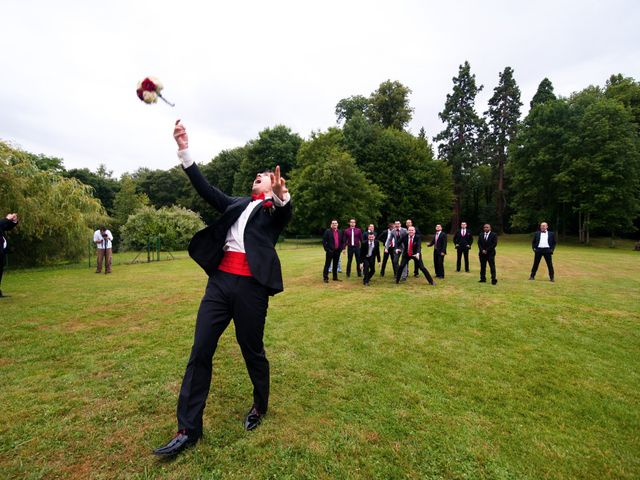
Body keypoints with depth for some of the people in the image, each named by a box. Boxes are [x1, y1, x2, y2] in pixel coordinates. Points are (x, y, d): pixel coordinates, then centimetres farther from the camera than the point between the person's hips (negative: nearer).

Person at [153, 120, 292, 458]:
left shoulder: (274, 209, 6)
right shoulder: (237, 204, 21)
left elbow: (285, 214, -17)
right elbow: (205, 189, 13)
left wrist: (282, 195, -41)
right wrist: (184, 150, 6)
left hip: (251, 285, -5)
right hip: (220, 280, 5)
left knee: (252, 350, 8)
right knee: (200, 351, 3)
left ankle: (260, 406, 35)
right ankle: (188, 429, 15)